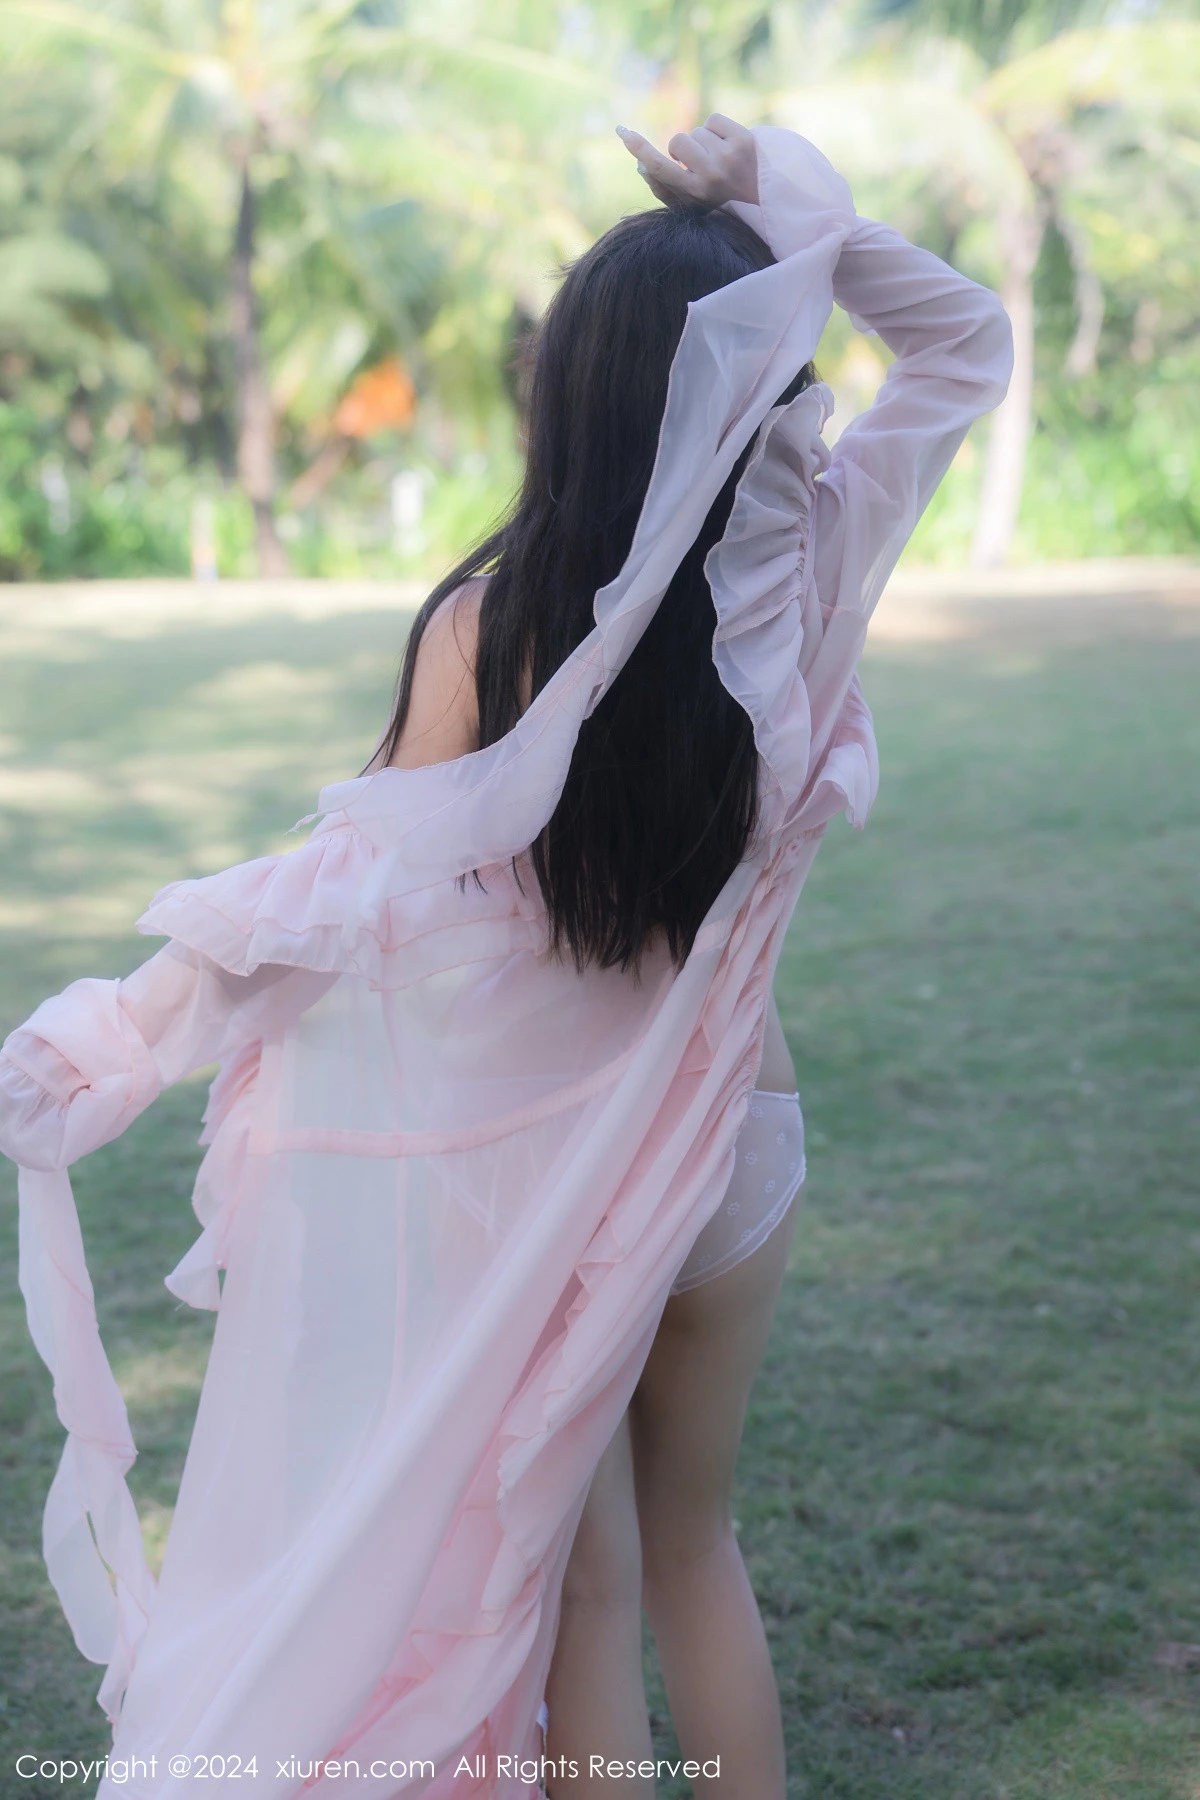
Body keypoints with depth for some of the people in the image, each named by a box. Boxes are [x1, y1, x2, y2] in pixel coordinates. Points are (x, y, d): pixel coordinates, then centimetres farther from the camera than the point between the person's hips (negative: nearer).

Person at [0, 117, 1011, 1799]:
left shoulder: (491, 627, -21)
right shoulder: (807, 582, -14)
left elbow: (367, 889, -17)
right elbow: (970, 343, 0)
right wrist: (801, 220, -12)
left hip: (541, 1176, -3)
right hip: (736, 1144, 3)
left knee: (580, 1590, 15)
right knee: (696, 1545, 25)